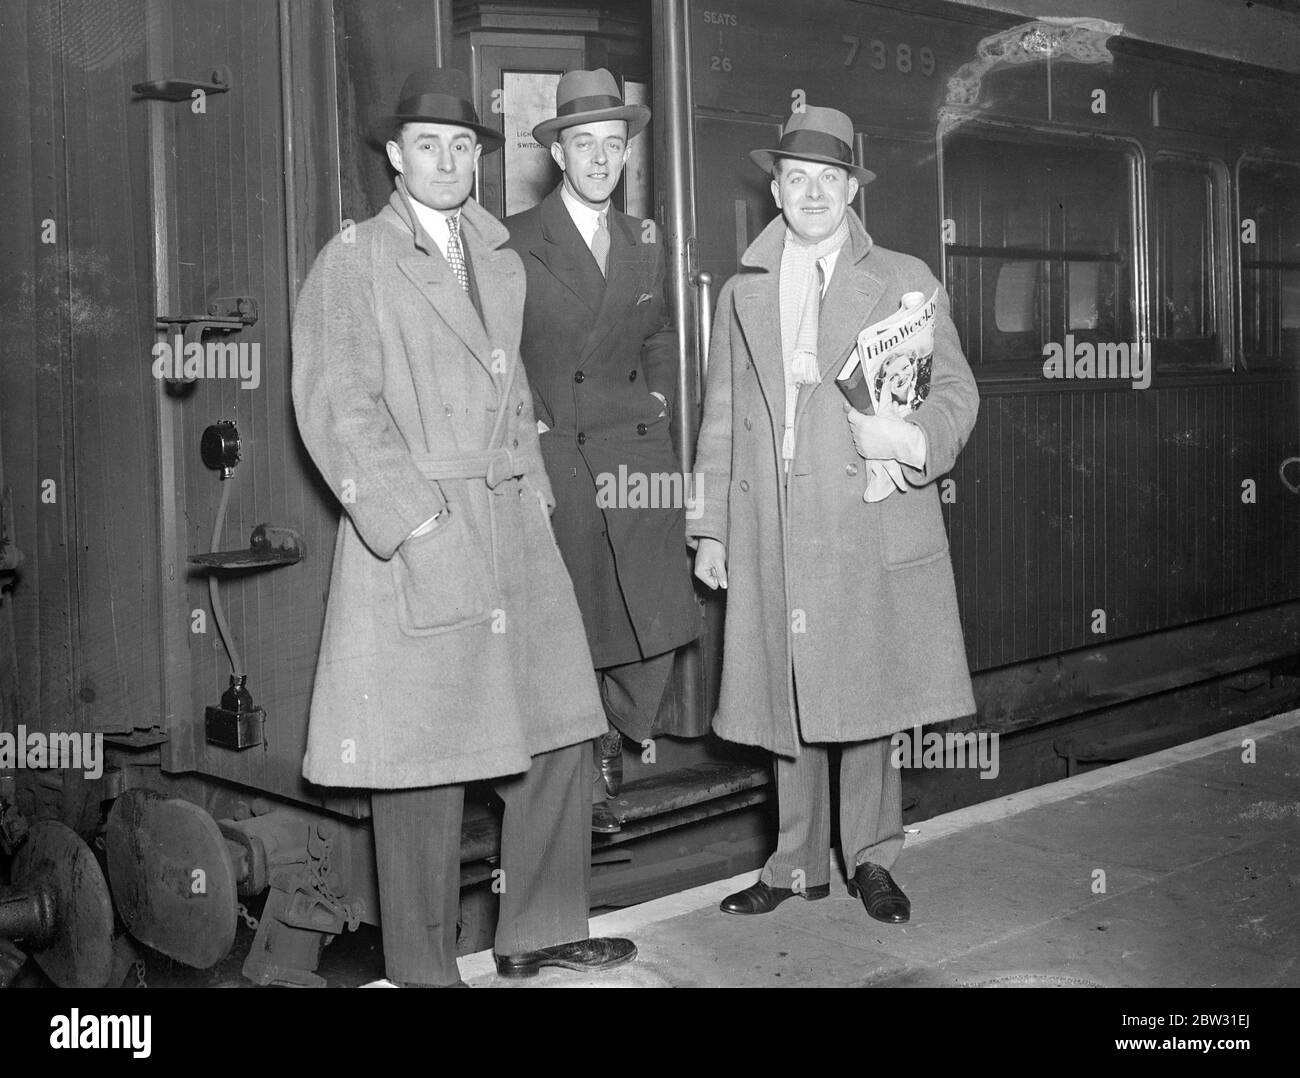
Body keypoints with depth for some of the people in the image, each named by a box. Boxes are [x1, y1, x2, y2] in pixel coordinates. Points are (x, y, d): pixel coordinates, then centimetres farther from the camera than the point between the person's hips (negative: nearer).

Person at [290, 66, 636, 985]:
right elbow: (336, 407, -10)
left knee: (558, 735, 8)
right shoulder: (355, 260, -1)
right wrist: (417, 523, -17)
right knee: (428, 764, -1)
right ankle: (424, 968, 14)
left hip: (516, 529, 6)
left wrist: (534, 492, 11)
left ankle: (538, 933, 24)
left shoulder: (502, 260, 18)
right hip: (416, 537, -6)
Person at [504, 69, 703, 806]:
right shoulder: (514, 243, -2)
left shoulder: (646, 244, 15)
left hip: (636, 453, 5)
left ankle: (619, 737, 23)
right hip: (550, 461, -4)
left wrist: (659, 399, 14)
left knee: (659, 625, -1)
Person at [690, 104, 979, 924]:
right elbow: (722, 418, 16)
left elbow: (956, 388, 6)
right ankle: (798, 863, 20)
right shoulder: (742, 294, 16)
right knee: (786, 698, 6)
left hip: (871, 525, -2)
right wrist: (710, 528, 11)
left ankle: (871, 860, 19)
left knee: (866, 694, 1)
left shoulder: (904, 281, 8)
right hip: (772, 529, 3)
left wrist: (916, 440, -15)